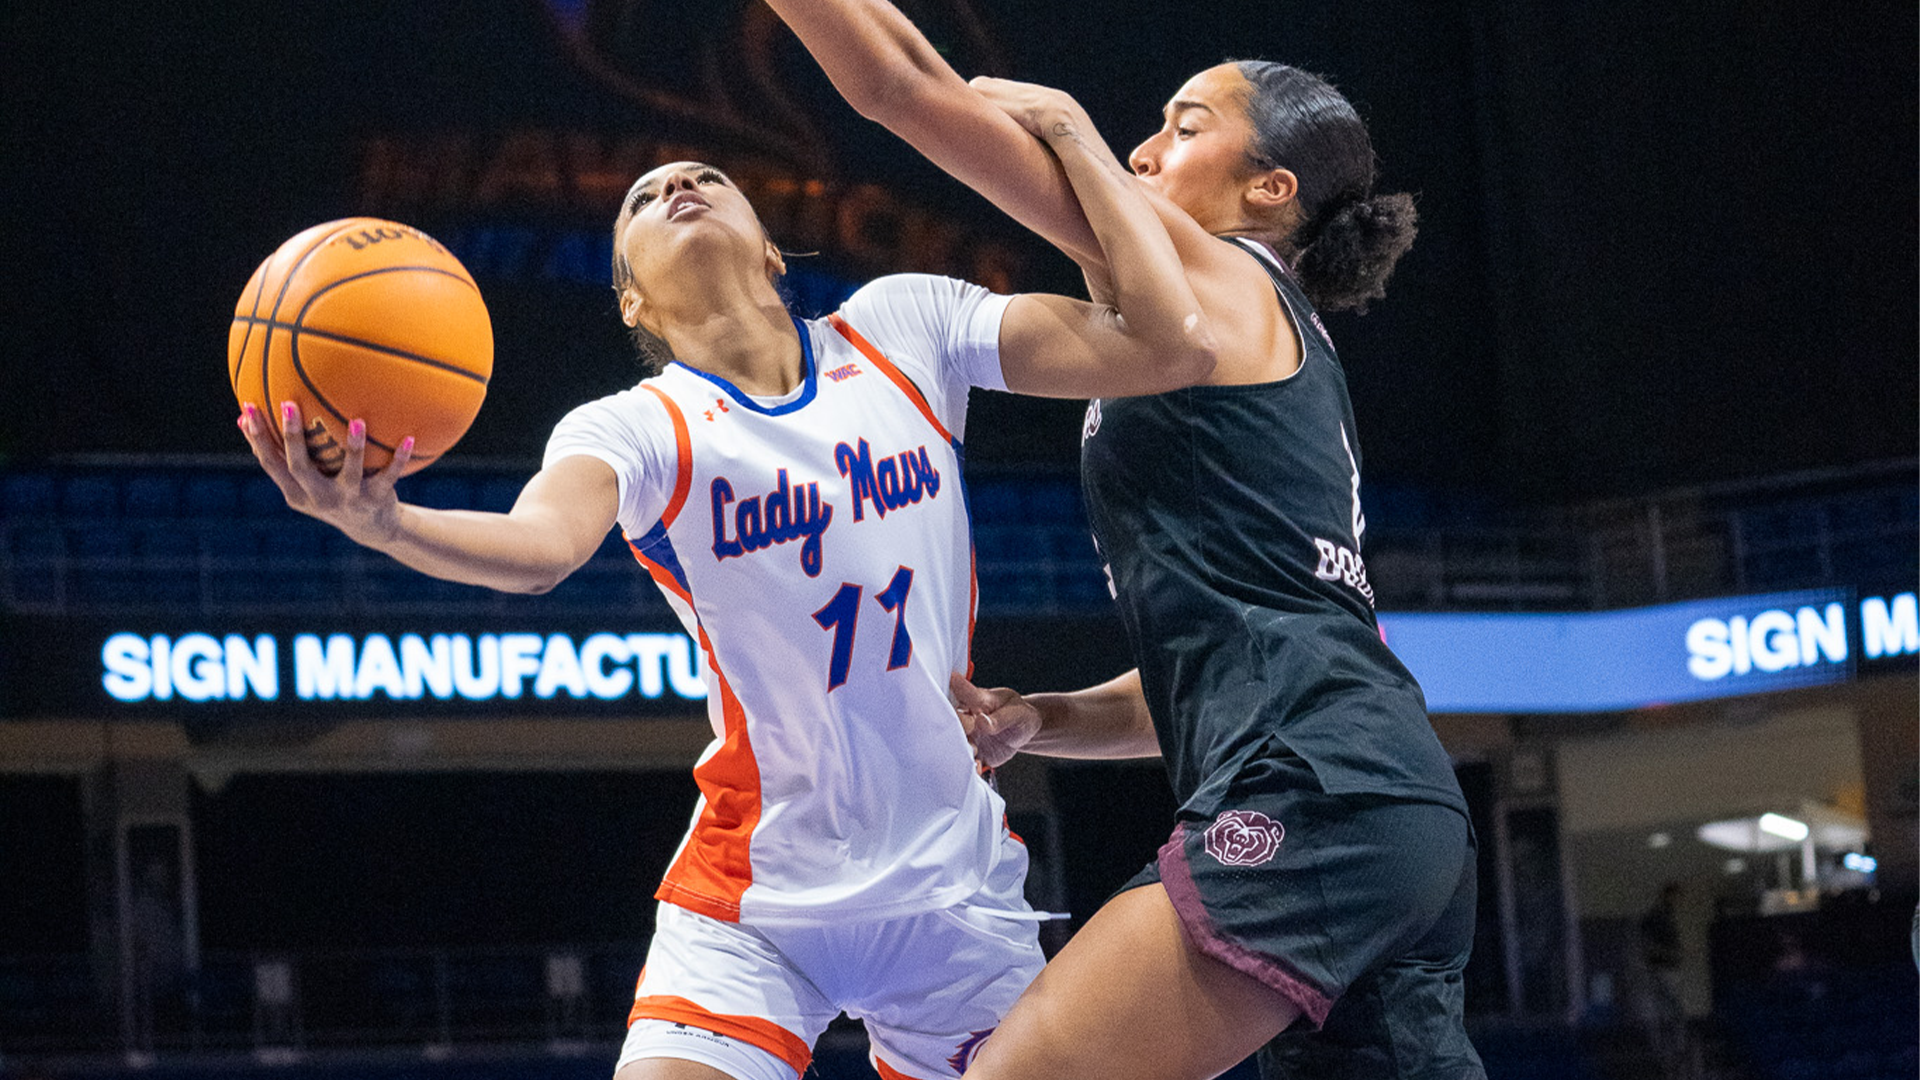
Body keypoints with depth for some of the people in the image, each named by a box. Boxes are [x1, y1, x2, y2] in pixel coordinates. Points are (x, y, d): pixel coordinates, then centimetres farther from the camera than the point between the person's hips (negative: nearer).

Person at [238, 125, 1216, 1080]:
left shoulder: (902, 331, 1)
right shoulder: (640, 430, -6)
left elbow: (1169, 342, -6)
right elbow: (543, 544, -31)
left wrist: (1066, 133, -5)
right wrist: (379, 523, -52)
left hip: (954, 893, 3)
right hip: (752, 910, -2)